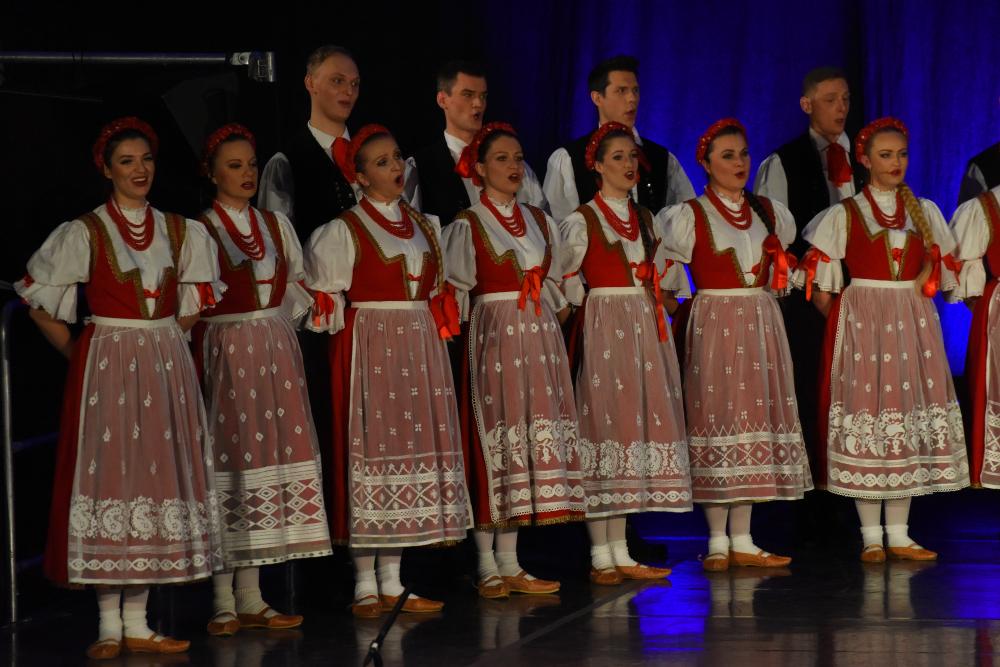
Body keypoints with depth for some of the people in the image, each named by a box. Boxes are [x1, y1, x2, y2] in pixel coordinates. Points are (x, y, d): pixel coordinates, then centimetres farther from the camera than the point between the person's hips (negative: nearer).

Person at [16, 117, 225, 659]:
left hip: (166, 370, 4)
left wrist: (159, 341, 10)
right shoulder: (84, 233, -2)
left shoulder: (179, 231, 10)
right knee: (109, 472, -6)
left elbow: (193, 304, 21)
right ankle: (109, 627, -2)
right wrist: (81, 355, -3)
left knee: (156, 478, 3)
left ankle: (138, 624, 8)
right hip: (105, 370, -4)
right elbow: (40, 305, -1)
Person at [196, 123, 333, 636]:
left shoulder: (276, 225, 13)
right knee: (229, 457, -7)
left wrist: (273, 328, 5)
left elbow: (298, 288, 17)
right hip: (226, 355, -5)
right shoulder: (199, 232, -3)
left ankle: (250, 598, 8)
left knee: (270, 455, 3)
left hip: (276, 353, 5)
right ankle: (224, 603, -3)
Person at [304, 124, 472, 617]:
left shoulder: (423, 226, 15)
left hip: (419, 349, 6)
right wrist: (362, 328, -6)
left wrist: (434, 328, 11)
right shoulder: (344, 230, -3)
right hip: (369, 350, -6)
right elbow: (325, 298, -4)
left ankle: (391, 583, 10)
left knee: (411, 445, 5)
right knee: (370, 444, -7)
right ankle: (365, 585, -2)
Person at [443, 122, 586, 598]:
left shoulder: (539, 221, 15)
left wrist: (557, 312, 5)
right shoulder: (467, 226, -1)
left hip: (539, 339, 6)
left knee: (531, 432, 3)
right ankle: (488, 566, -2)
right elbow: (455, 294, -1)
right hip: (493, 339, -5)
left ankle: (510, 564, 8)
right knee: (492, 432, -7)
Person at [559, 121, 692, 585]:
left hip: (645, 332, 6)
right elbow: (569, 285, -5)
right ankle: (602, 556, -5)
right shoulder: (582, 221, -4)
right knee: (604, 421, -8)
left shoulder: (645, 219, 15)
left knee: (634, 423, 4)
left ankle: (620, 555, 7)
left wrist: (661, 301, 4)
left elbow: (664, 279, 18)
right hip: (604, 330, -6)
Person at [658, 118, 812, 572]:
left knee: (755, 414, 3)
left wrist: (756, 302, 15)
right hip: (713, 327, -5)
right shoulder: (688, 216, -3)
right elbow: (662, 273, -3)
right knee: (717, 414, -6)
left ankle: (742, 541, 8)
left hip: (761, 326, 5)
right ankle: (717, 542, 0)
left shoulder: (770, 213, 12)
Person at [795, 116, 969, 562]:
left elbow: (943, 272, 15)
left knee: (911, 415, 2)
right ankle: (871, 537, 0)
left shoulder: (924, 212, 12)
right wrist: (850, 319, -3)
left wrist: (917, 294, 1)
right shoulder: (845, 215, 1)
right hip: (861, 322, -4)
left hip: (913, 324, 4)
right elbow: (820, 291, -1)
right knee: (866, 409, -6)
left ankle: (898, 536, 8)